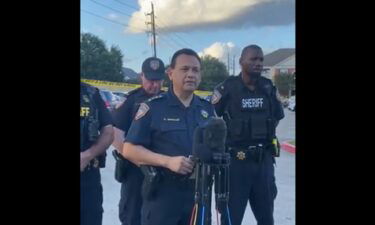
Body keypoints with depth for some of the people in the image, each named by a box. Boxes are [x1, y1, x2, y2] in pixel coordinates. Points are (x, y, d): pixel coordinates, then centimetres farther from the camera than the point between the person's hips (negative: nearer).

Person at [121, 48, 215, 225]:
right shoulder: (152, 107, -6)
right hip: (162, 193, -5)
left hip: (199, 192, 5)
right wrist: (168, 161, -20)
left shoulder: (208, 109, 10)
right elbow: (129, 149, -9)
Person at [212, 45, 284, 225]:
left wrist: (265, 135, 10)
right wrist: (228, 139, -1)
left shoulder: (269, 87, 3)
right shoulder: (226, 88, -11)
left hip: (264, 159, 5)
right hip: (235, 160, -5)